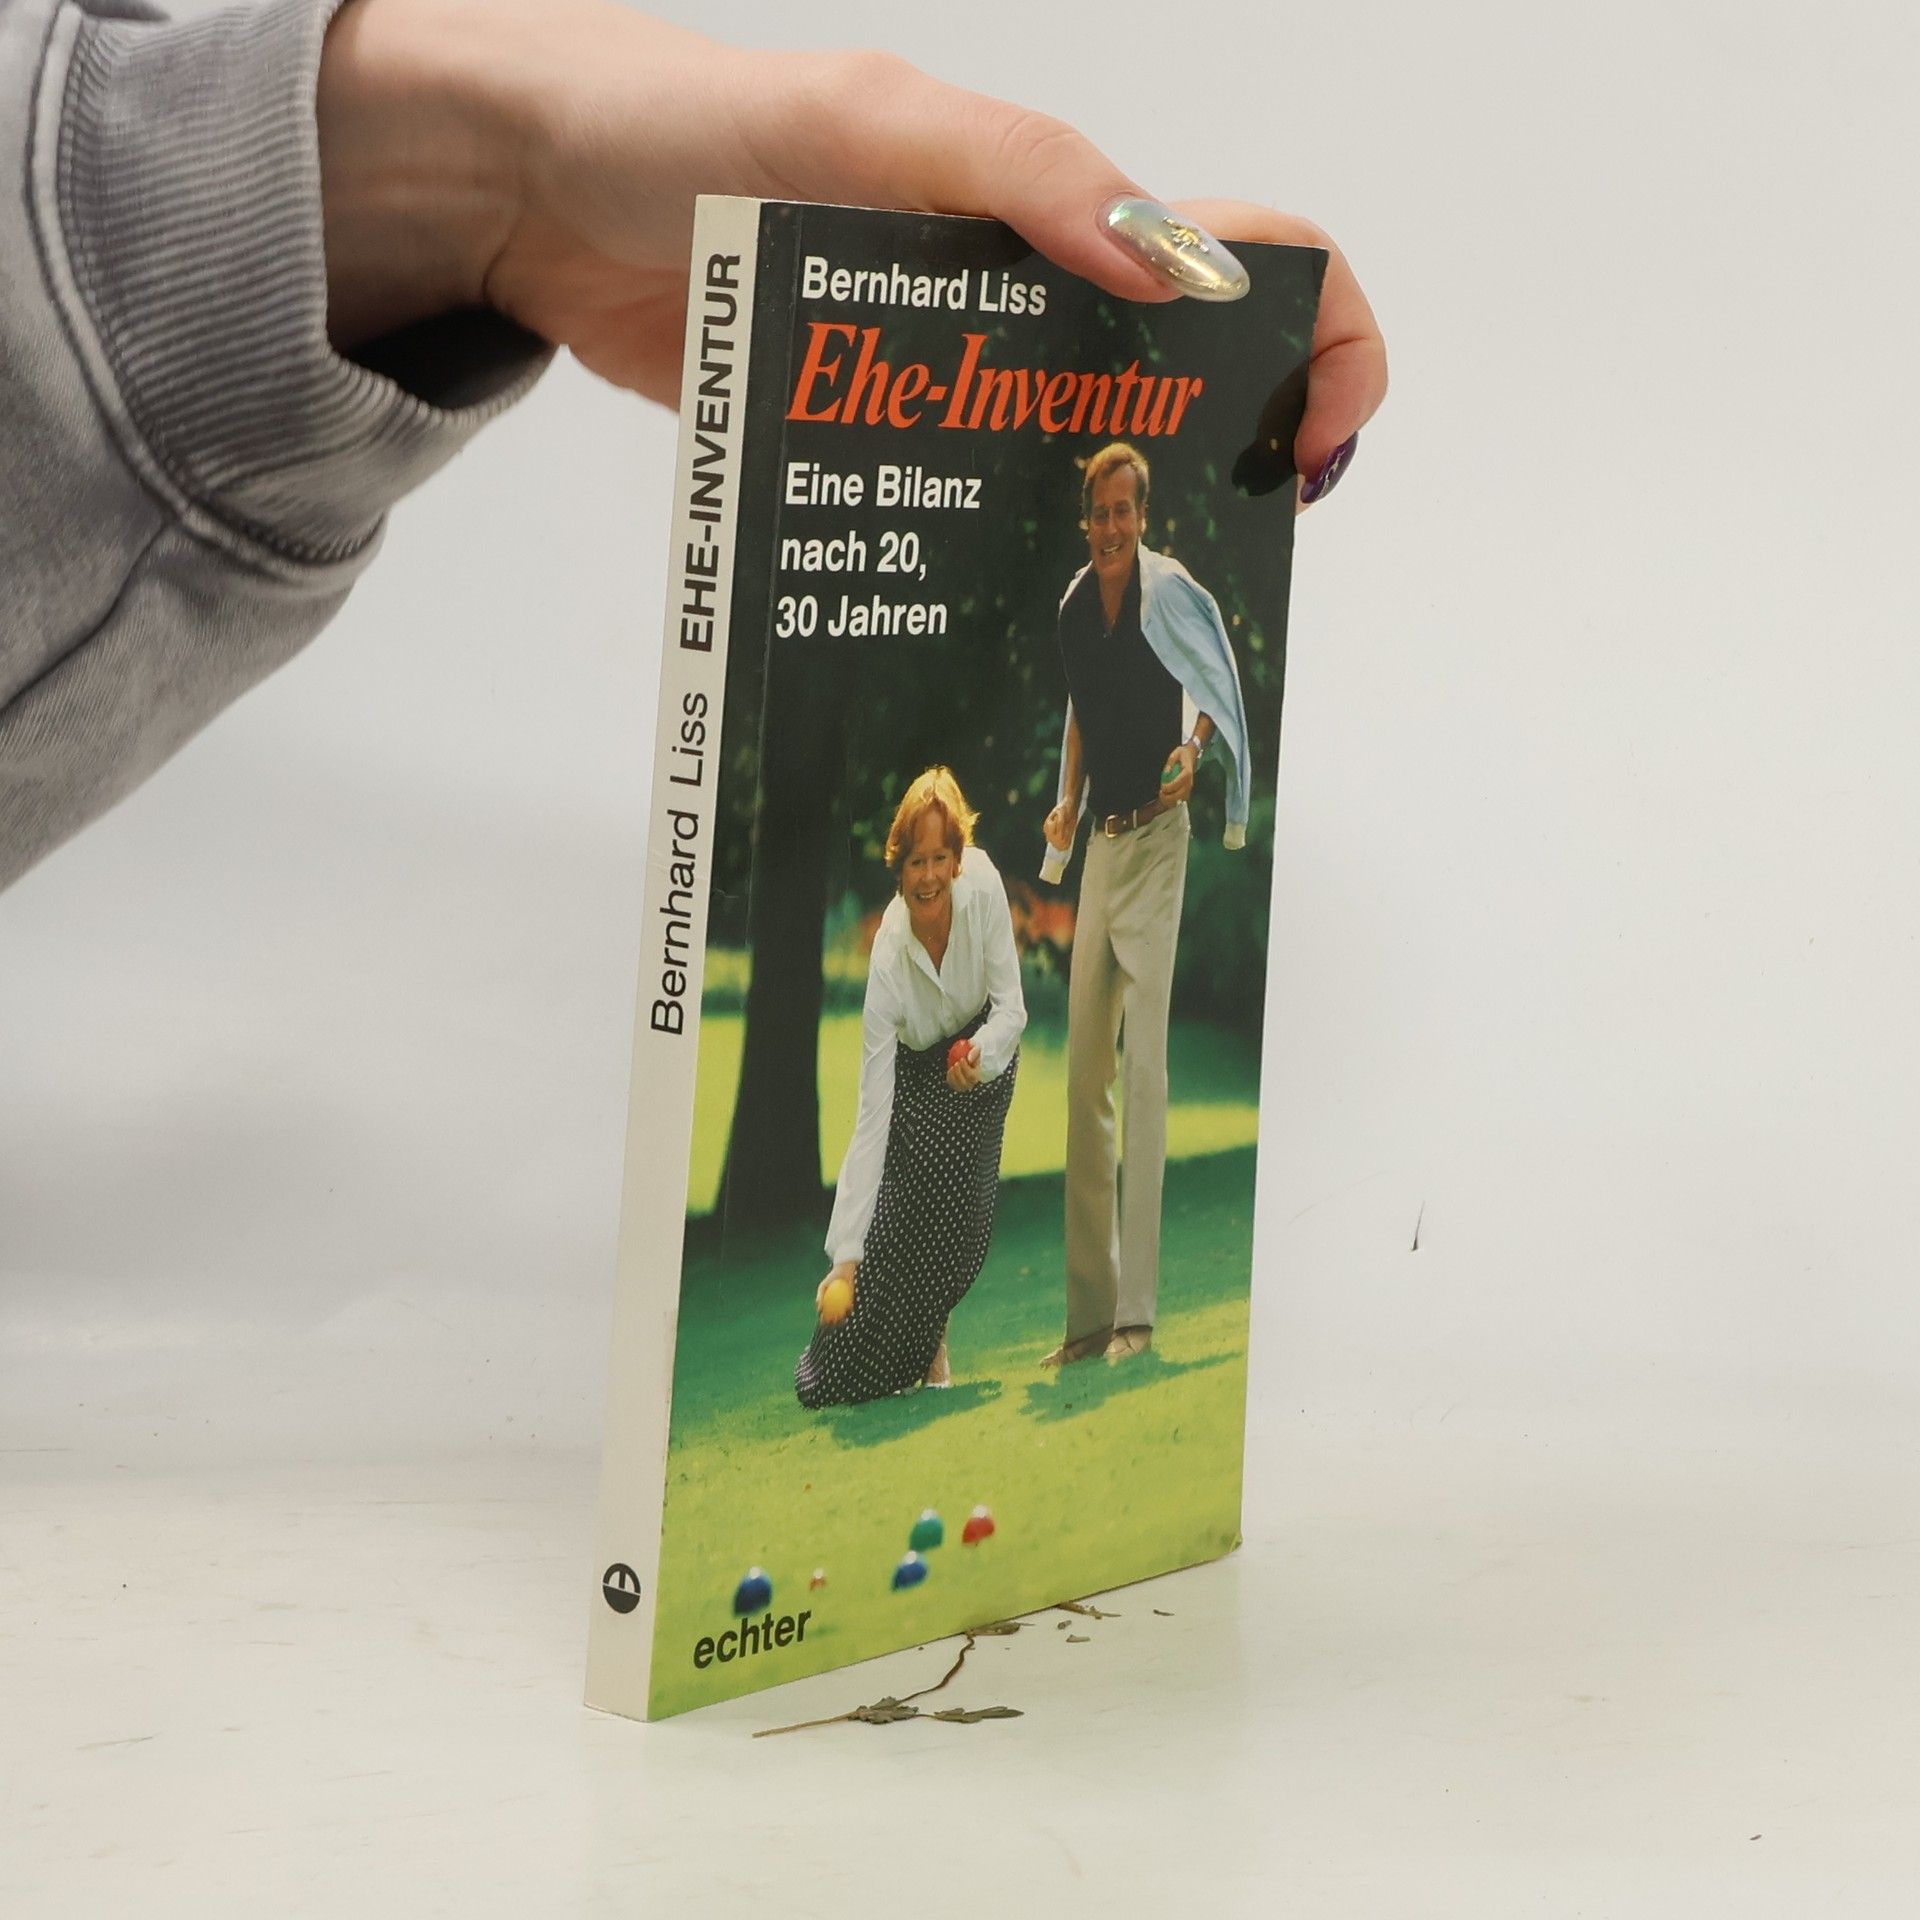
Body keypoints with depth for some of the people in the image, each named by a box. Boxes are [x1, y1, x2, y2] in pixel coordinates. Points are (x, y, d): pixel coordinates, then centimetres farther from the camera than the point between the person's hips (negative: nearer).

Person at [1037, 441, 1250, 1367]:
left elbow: (1218, 680, -1)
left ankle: (1138, 1308, -11)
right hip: (1100, 840, 7)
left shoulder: (1170, 592, -9)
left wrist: (1193, 747, -17)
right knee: (1084, 1068, 6)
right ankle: (1089, 1310, 12)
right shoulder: (1073, 604, 10)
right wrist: (1067, 805, 13)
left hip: (1157, 836, -7)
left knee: (1143, 1059, -12)